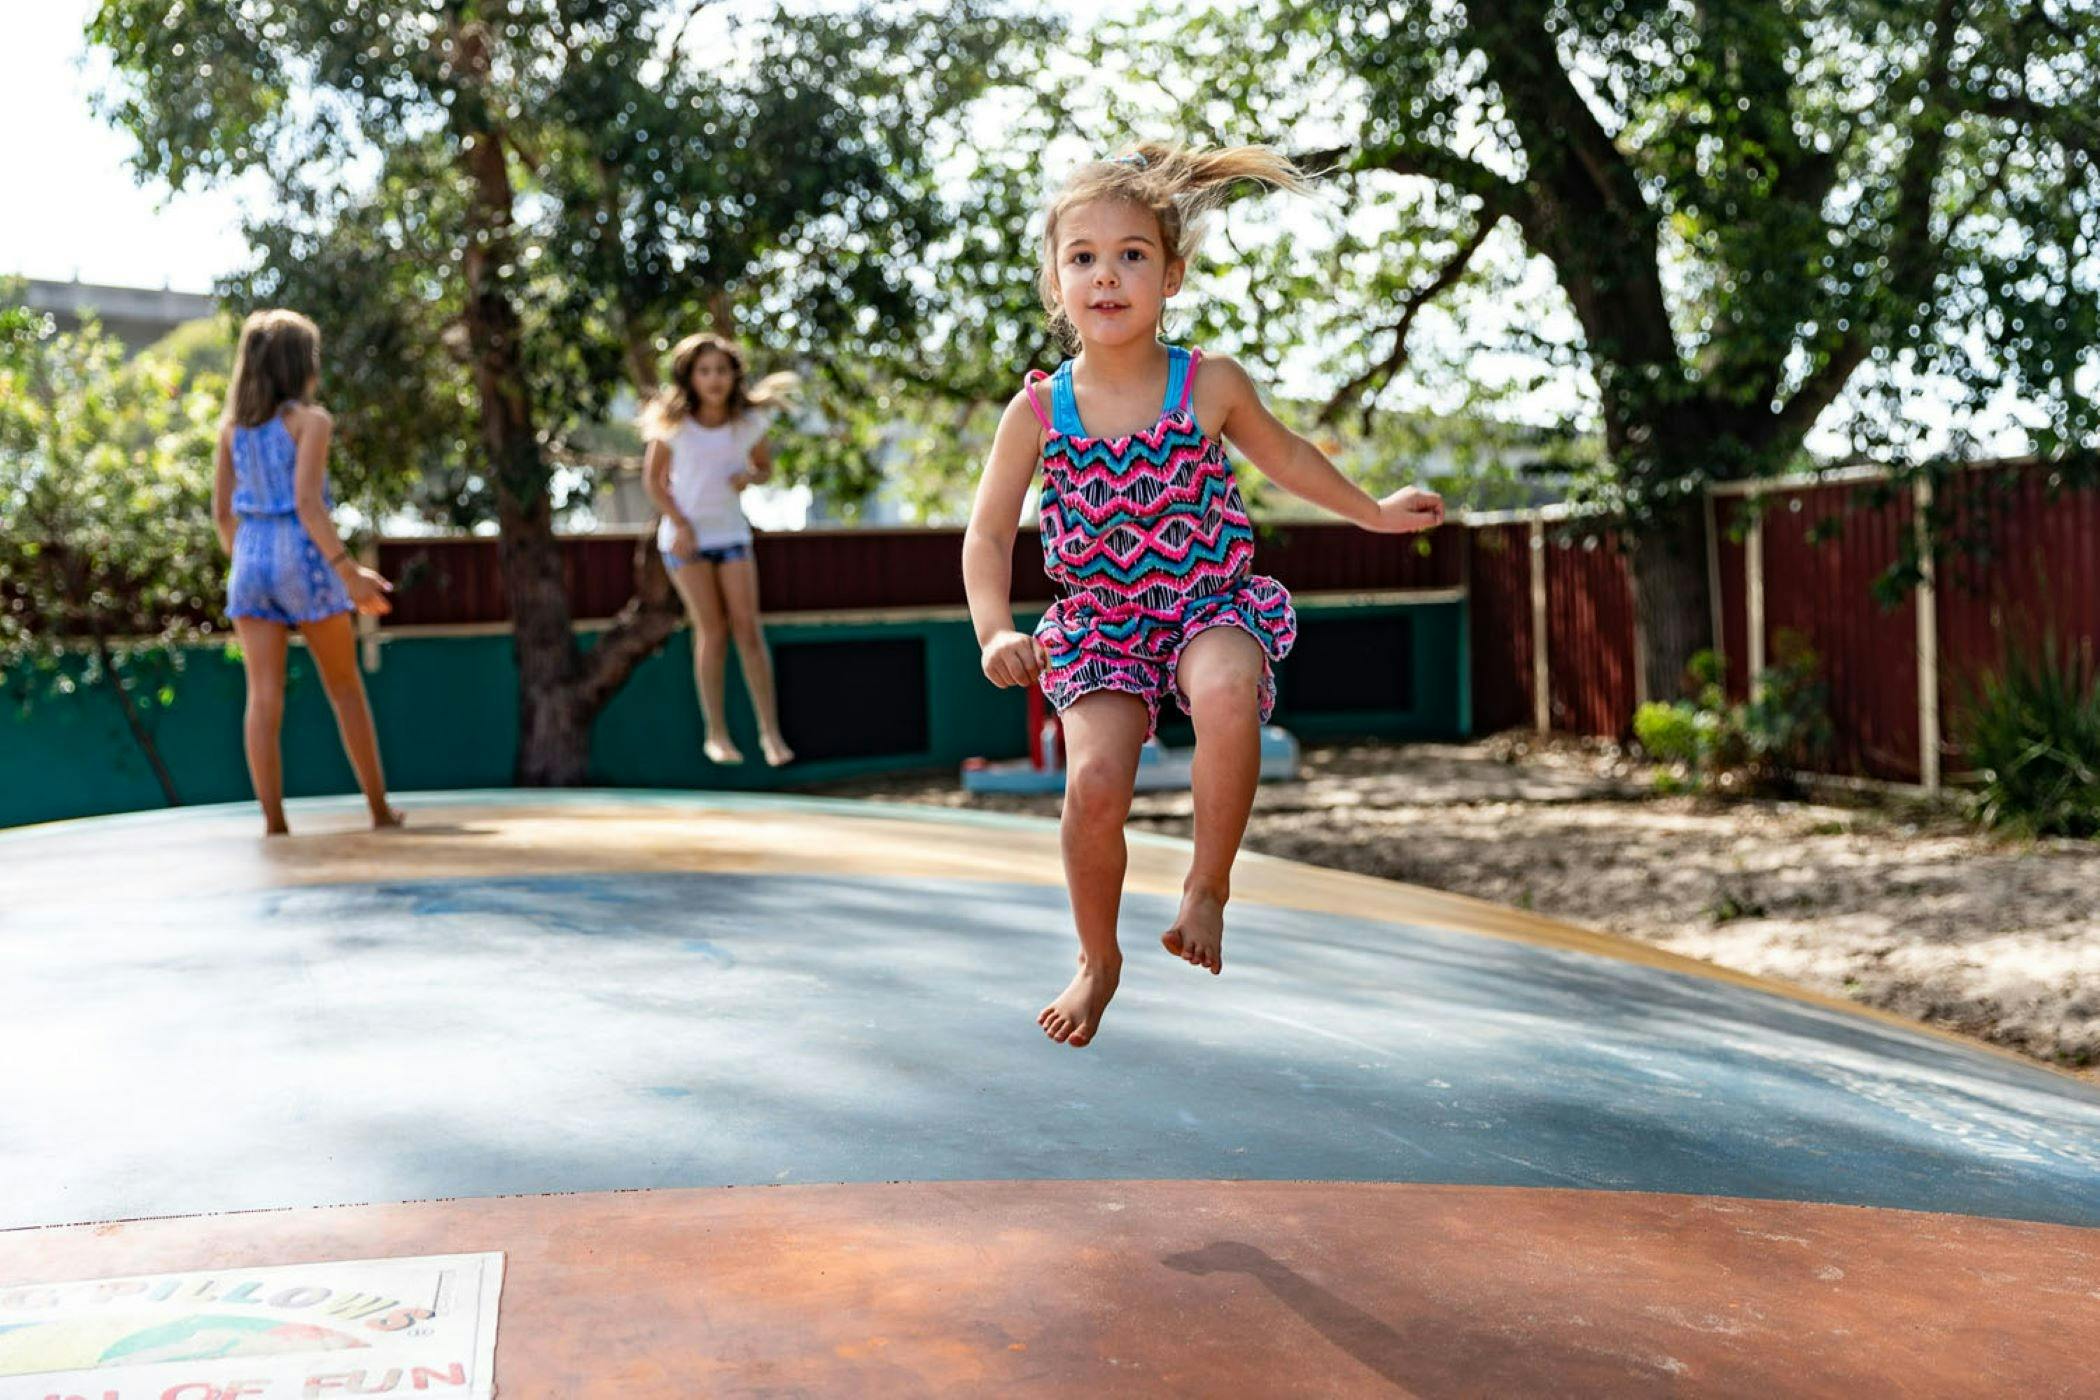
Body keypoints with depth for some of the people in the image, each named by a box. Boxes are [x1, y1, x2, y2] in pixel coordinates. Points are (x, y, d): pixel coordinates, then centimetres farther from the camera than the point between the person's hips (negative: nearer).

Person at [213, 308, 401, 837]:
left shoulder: (232, 425, 9)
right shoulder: (310, 420, -7)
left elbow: (222, 511, 10)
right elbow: (308, 504, -16)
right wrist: (349, 571, -16)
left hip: (251, 559, 4)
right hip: (303, 557, -4)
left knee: (264, 698, 0)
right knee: (345, 689, 9)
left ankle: (274, 820, -3)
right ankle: (380, 808, 15)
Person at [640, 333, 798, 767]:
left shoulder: (749, 421, -2)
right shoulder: (673, 423, -7)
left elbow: (765, 467, 12)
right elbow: (653, 478, 0)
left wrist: (748, 477, -12)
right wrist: (680, 524, -10)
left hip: (731, 532, 2)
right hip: (686, 534, -2)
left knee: (747, 627, -5)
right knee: (712, 630, -4)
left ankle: (770, 730, -1)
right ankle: (715, 733, 5)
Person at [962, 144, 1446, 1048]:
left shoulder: (1211, 386, -6)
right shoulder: (1037, 413, -7)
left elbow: (1284, 455, 14)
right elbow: (987, 537, -2)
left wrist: (1374, 513, 24)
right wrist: (996, 632, -20)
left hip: (1211, 605, -1)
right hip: (1099, 624, 1)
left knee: (1227, 692, -36)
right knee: (1095, 780, -20)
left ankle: (1208, 888, -13)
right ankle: (1098, 962, 8)